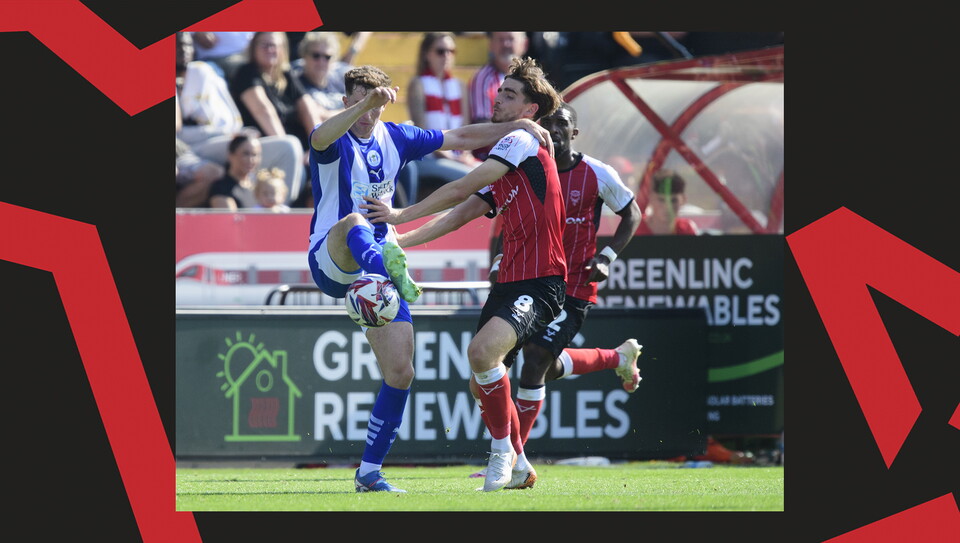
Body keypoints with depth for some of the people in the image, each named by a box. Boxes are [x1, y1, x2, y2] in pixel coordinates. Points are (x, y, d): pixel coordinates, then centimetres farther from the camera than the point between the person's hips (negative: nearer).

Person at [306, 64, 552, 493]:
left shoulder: (396, 139, 11)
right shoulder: (335, 142, -7)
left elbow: (460, 138, 20)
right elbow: (320, 138, -34)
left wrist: (518, 127, 11)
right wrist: (365, 102, -48)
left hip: (380, 258, 6)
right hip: (329, 261, -6)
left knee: (400, 372, -3)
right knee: (354, 224, -42)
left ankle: (369, 472, 8)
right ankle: (390, 271, -78)